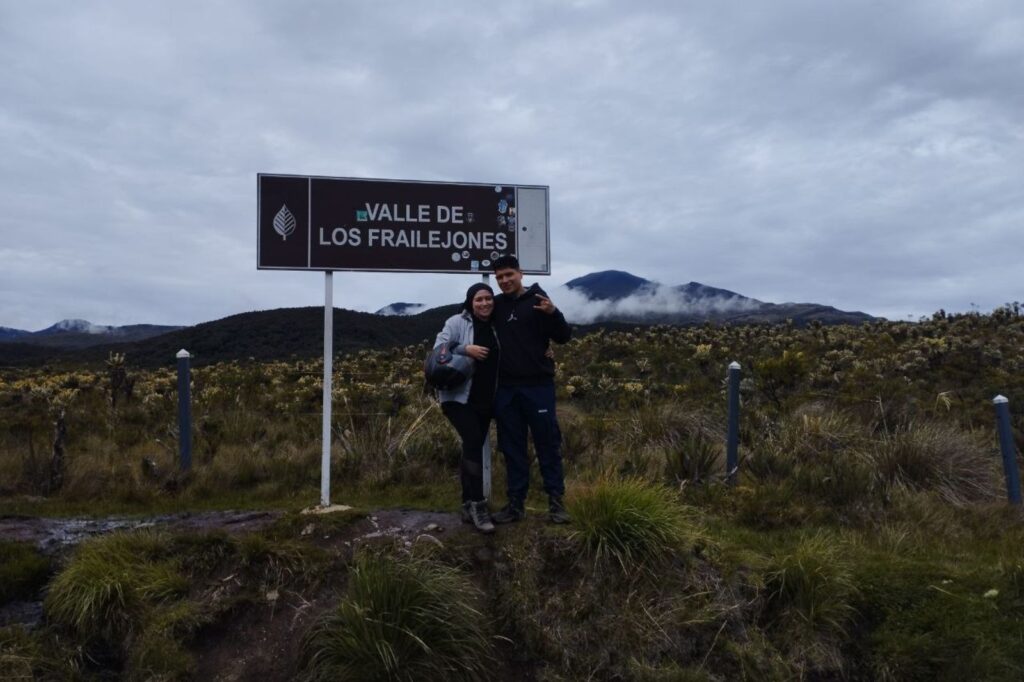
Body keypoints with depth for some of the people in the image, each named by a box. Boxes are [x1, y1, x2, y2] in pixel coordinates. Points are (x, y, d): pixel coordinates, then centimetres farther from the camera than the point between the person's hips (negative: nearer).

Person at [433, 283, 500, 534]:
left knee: (473, 447, 9)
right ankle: (477, 505, -18)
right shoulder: (457, 322, -5)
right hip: (459, 397, -5)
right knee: (473, 441, -21)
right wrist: (466, 349, -23)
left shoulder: (495, 327, 9)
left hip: (485, 400, 6)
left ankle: (468, 506, 18)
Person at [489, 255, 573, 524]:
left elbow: (563, 337, -7)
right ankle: (516, 503, 17)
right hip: (506, 388, 4)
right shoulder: (497, 305, 7)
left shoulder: (537, 300, -4)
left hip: (538, 385, -4)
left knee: (548, 443, 3)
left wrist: (553, 314, -26)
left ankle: (556, 501, 12)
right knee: (512, 446, 9)